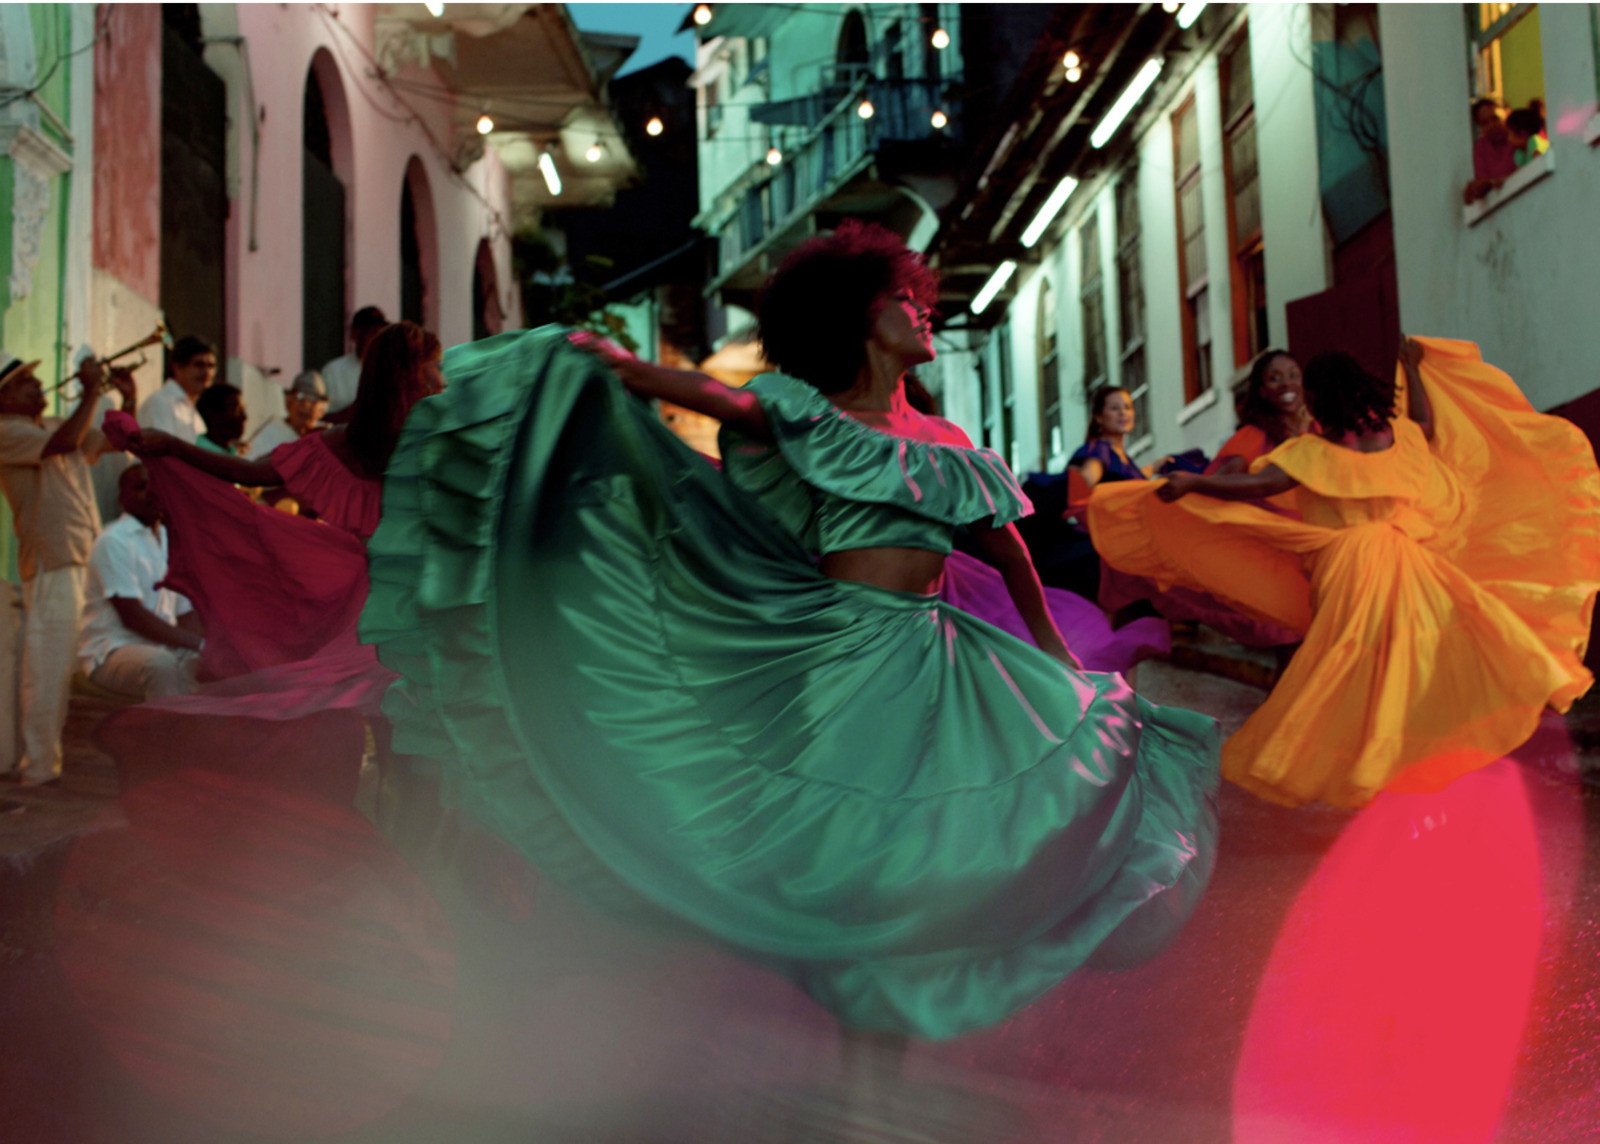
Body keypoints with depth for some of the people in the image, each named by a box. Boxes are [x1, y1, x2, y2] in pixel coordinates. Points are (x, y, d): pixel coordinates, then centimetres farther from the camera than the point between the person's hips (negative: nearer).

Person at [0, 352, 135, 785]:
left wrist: (128, 398, 9)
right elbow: (66, 443, -24)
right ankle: (39, 766, -2)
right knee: (47, 668, -7)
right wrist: (91, 391, -18)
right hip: (51, 564, -9)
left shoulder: (54, 425, 19)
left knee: (79, 666, 13)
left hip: (86, 558, 9)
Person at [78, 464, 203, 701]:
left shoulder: (169, 539, 18)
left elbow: (186, 613, 16)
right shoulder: (113, 541, -7)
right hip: (110, 652, -7)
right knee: (160, 664, -38)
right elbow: (132, 617, -16)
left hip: (163, 648, 8)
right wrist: (197, 643, -19)